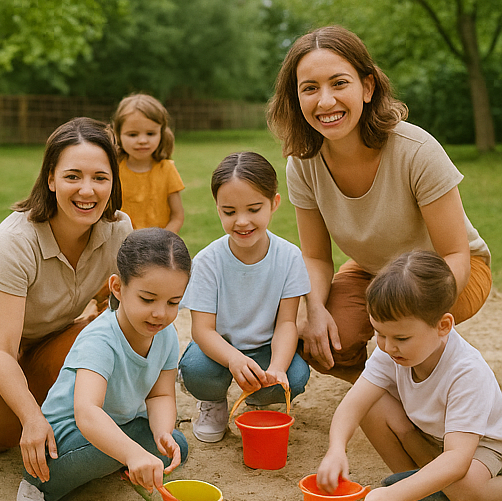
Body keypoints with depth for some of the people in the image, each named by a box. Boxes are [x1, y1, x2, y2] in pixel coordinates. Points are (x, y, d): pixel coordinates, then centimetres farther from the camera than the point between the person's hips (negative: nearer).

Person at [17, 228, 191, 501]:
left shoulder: (167, 335, -11)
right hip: (67, 429, -8)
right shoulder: (98, 342, -35)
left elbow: (160, 395, -4)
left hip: (123, 421, 8)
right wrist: (134, 453, -66)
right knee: (117, 446, -34)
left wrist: (162, 433, -27)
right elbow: (86, 413, -49)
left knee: (175, 446, -10)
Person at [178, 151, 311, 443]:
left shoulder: (289, 257, -13)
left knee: (295, 377, -29)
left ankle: (258, 401, 10)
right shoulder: (208, 261, -17)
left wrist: (276, 367, -34)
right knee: (197, 369, -34)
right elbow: (203, 329, -21)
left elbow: (286, 322, -13)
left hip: (267, 348, 1)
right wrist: (234, 359, -43)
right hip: (220, 348, -1)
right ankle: (213, 404, 6)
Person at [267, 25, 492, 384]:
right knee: (319, 344, -22)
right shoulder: (303, 164, -17)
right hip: (372, 270, 4)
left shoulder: (417, 152, -31)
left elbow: (456, 257, -25)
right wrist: (316, 309, -28)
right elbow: (316, 257, -7)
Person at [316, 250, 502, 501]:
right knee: (374, 406, -20)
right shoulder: (389, 352, -20)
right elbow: (353, 403, -23)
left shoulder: (468, 373, -36)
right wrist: (336, 449, -45)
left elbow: (457, 458, -42)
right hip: (424, 436, 6)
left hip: (480, 442, -6)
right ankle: (411, 476, -4)